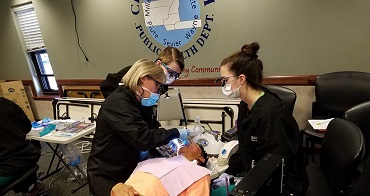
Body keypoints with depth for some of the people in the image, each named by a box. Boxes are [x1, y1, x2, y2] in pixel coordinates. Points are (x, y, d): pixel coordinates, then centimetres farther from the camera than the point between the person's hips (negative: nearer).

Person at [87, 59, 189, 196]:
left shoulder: (140, 102, 5)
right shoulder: (118, 102, -25)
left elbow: (152, 128, 7)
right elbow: (143, 139, -32)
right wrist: (175, 133, -21)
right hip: (107, 176, -7)